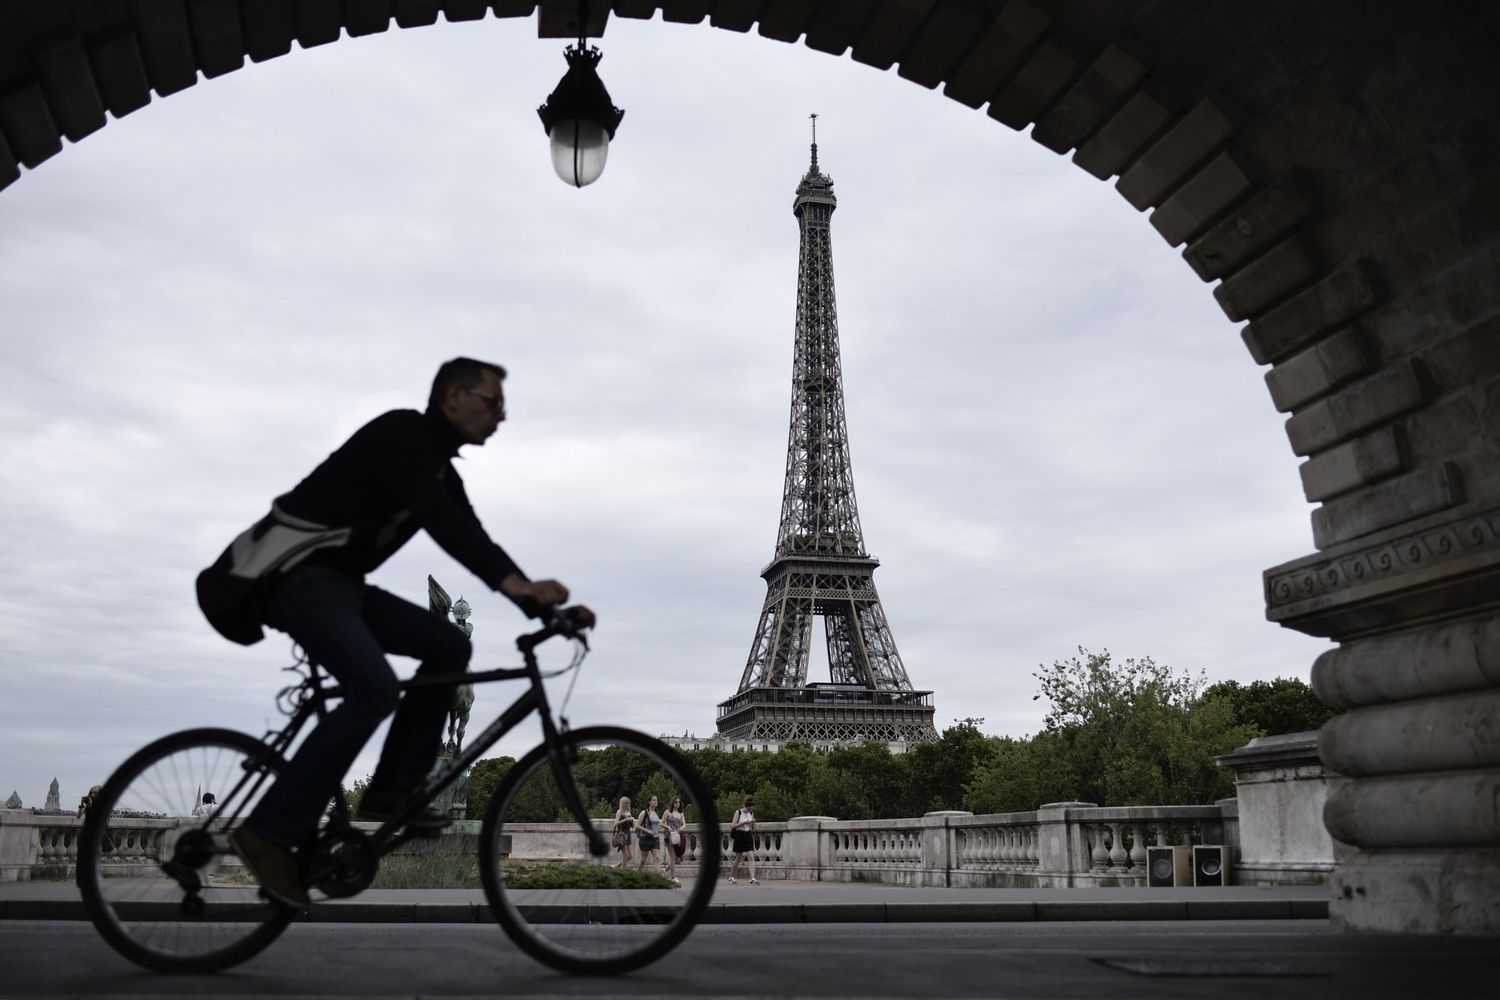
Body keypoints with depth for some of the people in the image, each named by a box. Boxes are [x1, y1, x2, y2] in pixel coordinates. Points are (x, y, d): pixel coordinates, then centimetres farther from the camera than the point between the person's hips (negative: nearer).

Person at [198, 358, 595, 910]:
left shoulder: (439, 467, 14)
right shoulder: (402, 433, -14)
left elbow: (470, 539, 12)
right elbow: (440, 521, -30)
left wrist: (544, 604, 1)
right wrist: (517, 584, -40)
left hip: (337, 581, 10)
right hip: (294, 576, -10)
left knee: (449, 646, 2)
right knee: (375, 689, -26)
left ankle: (391, 788, 6)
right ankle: (269, 831, -17)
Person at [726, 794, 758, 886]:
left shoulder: (751, 813, 8)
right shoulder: (738, 812, -7)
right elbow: (733, 825, -12)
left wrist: (752, 823, -7)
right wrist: (744, 823, -20)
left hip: (748, 836, 4)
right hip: (739, 836, -4)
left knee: (751, 857, -10)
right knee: (738, 858, 5)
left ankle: (752, 879, -17)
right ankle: (731, 877, 24)